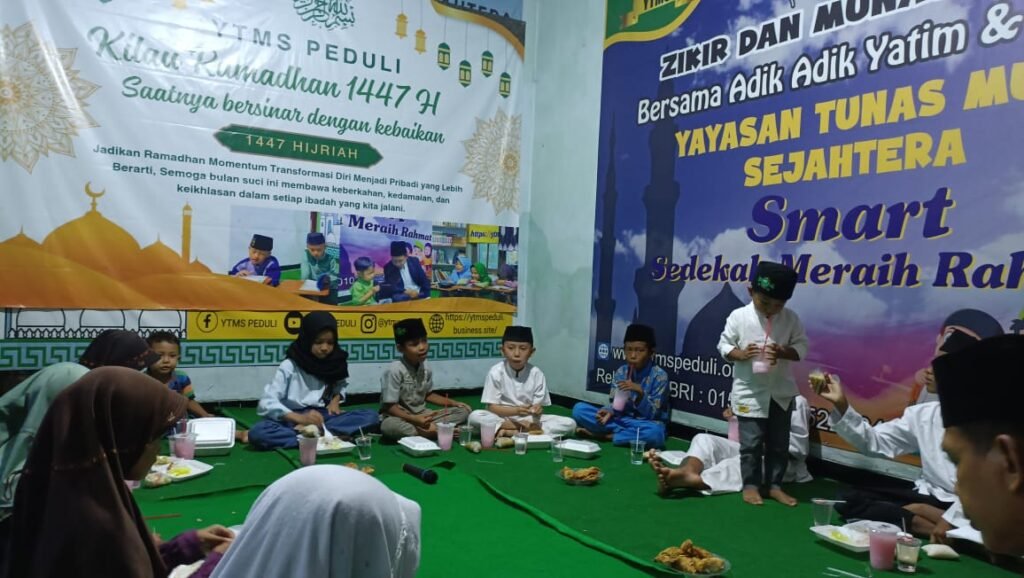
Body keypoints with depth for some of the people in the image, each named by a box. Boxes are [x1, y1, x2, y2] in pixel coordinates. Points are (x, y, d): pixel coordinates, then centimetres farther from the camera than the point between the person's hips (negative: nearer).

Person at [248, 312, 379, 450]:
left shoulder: (334, 363, 3)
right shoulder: (289, 366, -9)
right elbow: (266, 403, -17)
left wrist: (336, 400, -2)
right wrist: (299, 418, -31)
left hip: (323, 418, 4)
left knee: (370, 416, -19)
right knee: (258, 432, -35)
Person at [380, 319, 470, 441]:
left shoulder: (425, 367, -1)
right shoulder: (395, 370, -21)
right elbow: (389, 406, -20)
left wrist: (453, 403, 4)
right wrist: (414, 419, -32)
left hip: (422, 415, 6)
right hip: (401, 417, -6)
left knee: (463, 411, -5)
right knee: (389, 425, -41)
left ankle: (426, 428, -24)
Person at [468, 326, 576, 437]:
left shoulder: (536, 374, -5)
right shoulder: (496, 372, -10)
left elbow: (539, 404, -2)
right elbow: (492, 407, -11)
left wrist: (537, 409, -27)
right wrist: (516, 410, -27)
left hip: (529, 419, 2)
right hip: (503, 418, -2)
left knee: (570, 424, -18)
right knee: (474, 416, -33)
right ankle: (525, 429, -23)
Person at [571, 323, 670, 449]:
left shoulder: (659, 376, -13)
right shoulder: (620, 372, 0)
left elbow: (652, 415, -14)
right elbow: (615, 404, 1)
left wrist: (640, 392, -31)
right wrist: (609, 411, -23)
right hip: (621, 419, 4)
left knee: (654, 434, -42)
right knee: (579, 409, -14)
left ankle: (606, 435, -20)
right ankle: (626, 433, -18)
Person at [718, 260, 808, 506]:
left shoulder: (790, 318, -3)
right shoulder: (738, 316, -9)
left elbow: (802, 347, -1)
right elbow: (723, 345, -3)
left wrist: (783, 353, -20)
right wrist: (740, 354, -22)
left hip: (781, 392, 3)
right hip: (749, 391, -3)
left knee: (779, 443, 12)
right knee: (751, 443, 2)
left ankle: (774, 485, 25)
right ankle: (751, 485, 17)